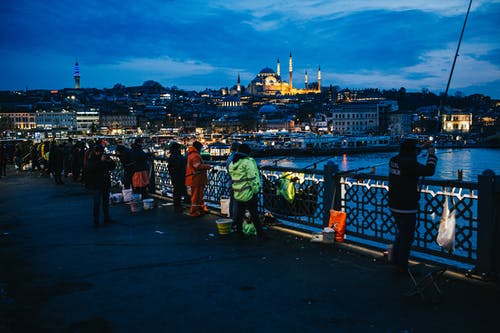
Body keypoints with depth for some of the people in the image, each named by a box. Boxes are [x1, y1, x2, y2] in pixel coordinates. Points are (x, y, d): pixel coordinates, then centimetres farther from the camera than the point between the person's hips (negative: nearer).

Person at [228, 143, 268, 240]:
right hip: (248, 194, -7)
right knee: (254, 215, 1)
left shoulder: (232, 164, 9)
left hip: (237, 194, 7)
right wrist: (256, 192, -11)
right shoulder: (248, 161, -14)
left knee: (239, 214, 16)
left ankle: (239, 232, 24)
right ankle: (260, 234, 6)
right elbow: (252, 178, -17)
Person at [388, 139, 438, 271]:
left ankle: (394, 258, 32)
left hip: (394, 205, 8)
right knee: (407, 237, 7)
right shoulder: (410, 163, -23)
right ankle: (402, 265, 18)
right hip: (407, 207, -8)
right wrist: (431, 154, -7)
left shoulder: (394, 160, 3)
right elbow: (429, 171, -20)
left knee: (401, 232, 26)